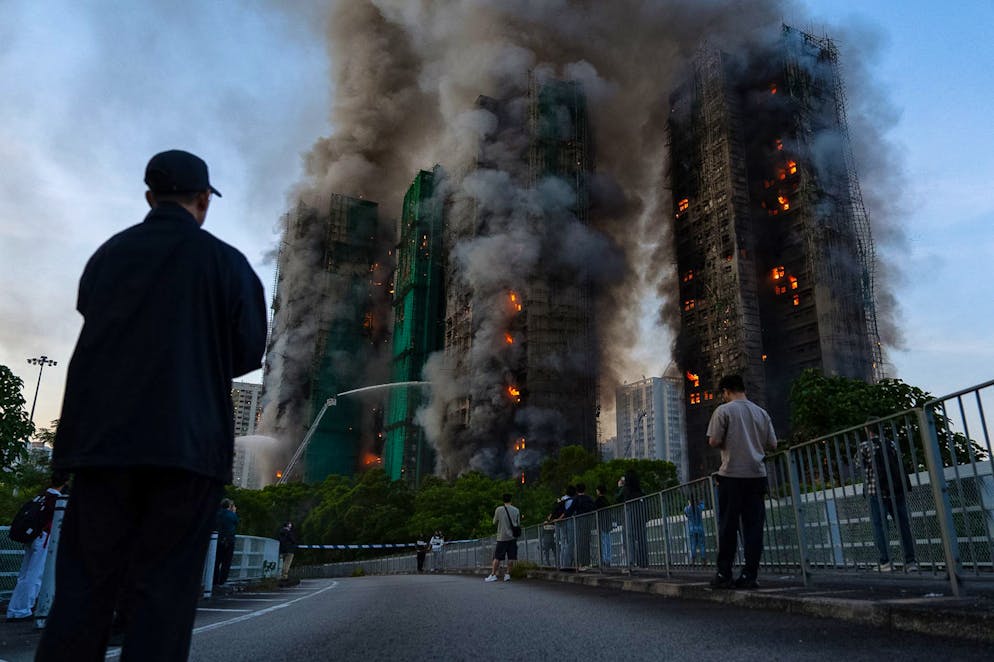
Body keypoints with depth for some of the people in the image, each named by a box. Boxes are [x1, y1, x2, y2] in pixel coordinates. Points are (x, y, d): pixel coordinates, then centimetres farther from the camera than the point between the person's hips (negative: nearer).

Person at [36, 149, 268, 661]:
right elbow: (248, 354, 0)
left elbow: (92, 327, 18)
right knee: (163, 588, 1)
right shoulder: (226, 262, -1)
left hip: (101, 435, 3)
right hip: (188, 442, -3)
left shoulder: (108, 254, 10)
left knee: (84, 583, 8)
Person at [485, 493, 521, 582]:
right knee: (511, 557, 4)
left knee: (497, 557, 1)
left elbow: (494, 522, 7)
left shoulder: (499, 509, -4)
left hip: (502, 537, -2)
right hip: (512, 537, 2)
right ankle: (508, 574, 3)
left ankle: (493, 575, 1)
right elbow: (518, 524, 10)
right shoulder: (516, 510, 4)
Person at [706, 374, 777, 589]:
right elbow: (772, 444, 11)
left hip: (732, 474, -4)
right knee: (754, 526, 5)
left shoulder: (724, 410, -3)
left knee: (728, 526, 2)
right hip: (757, 474, 4)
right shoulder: (761, 412, 10)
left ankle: (724, 575, 5)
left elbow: (713, 441, -9)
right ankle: (749, 575, 5)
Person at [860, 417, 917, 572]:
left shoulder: (864, 446, -4)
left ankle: (885, 562, -6)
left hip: (876, 492, -4)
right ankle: (910, 561, 5)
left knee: (879, 526, -1)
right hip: (897, 490, 4)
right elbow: (900, 464, 10)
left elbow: (861, 467, 2)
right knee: (903, 525, 7)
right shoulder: (891, 443, 8)